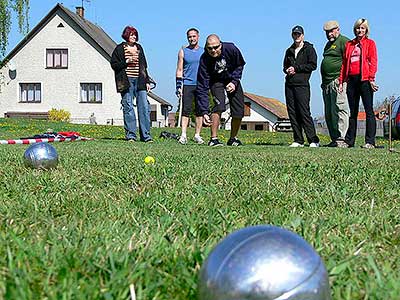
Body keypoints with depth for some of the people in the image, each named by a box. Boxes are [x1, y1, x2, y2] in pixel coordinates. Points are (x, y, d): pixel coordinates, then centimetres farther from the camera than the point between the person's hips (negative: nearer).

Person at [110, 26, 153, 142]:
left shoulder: (139, 48, 18)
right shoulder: (120, 48, 5)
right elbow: (114, 65, -1)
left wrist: (147, 81, 14)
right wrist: (127, 61, -11)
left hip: (139, 81, 4)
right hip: (126, 81, -4)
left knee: (144, 106, -3)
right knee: (128, 107, -4)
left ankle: (146, 135, 1)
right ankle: (130, 135, 2)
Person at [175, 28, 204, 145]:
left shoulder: (203, 52, 11)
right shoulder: (183, 51, 7)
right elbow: (179, 69, 5)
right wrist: (178, 86, -3)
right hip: (187, 84, -2)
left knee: (200, 110, 3)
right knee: (186, 110, -7)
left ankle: (197, 135, 10)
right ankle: (183, 135, -8)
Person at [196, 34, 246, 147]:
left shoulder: (231, 49, -26)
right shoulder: (204, 60, -30)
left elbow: (240, 65, -4)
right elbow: (202, 87, -30)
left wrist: (234, 82, -18)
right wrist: (204, 112, -36)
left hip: (233, 80, 3)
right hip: (216, 82, -2)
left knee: (239, 112, -4)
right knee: (219, 105, -28)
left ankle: (233, 138, 18)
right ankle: (213, 139, -19)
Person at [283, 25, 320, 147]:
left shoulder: (309, 49, 4)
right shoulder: (289, 51, 21)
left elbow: (313, 65, -6)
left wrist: (296, 68, -10)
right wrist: (287, 70, 4)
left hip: (302, 84, -6)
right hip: (289, 84, 6)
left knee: (304, 112, -12)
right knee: (292, 113, 3)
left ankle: (313, 140, -10)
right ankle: (298, 140, 9)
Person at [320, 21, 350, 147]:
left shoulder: (344, 41, -4)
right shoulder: (328, 44, 25)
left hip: (338, 81, -10)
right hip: (327, 83, 10)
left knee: (339, 111, -12)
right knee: (329, 114, 9)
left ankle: (341, 139, -12)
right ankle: (334, 139, 13)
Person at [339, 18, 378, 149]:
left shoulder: (370, 43, 7)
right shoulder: (349, 44, 18)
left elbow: (373, 61, -3)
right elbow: (344, 63, 16)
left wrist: (371, 78, -14)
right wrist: (341, 81, 9)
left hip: (364, 80, -4)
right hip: (351, 80, 4)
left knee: (369, 111, -4)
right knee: (352, 112, 9)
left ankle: (370, 141, -3)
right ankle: (349, 140, 14)